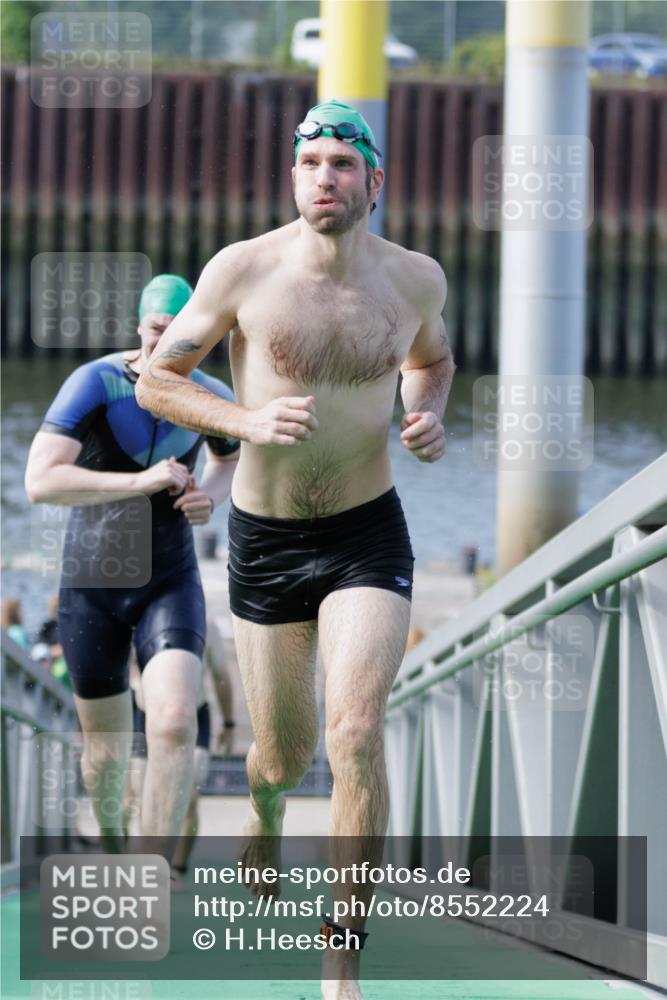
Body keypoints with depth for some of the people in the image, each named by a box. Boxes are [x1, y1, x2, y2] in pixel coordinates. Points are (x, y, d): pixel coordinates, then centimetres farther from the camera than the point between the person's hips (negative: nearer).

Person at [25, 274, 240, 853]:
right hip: (91, 585, -1)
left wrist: (210, 496, -3)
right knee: (107, 748, 12)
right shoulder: (96, 383, -18)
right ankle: (110, 836, 48)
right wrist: (140, 482, -34)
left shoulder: (211, 399, -6)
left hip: (171, 583, 1)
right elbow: (40, 483, -29)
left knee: (175, 723, -25)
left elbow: (233, 458, 20)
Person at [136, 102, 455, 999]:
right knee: (285, 754, 12)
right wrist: (246, 421, -21)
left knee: (357, 733, -18)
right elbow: (155, 380, -4)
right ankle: (265, 806, 53)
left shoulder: (416, 279, -4)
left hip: (368, 536, 0)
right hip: (265, 540, 0)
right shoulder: (243, 271, -12)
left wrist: (430, 415, -3)